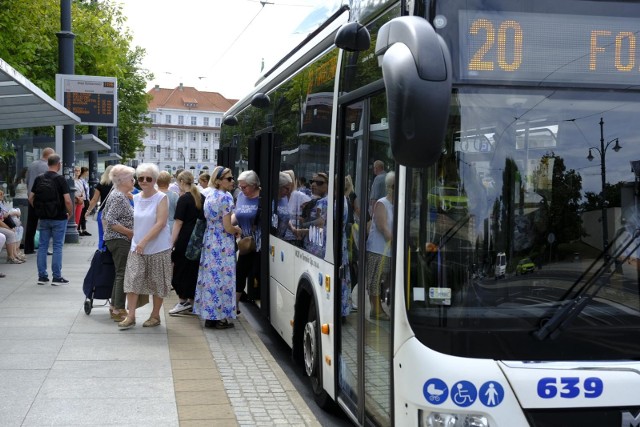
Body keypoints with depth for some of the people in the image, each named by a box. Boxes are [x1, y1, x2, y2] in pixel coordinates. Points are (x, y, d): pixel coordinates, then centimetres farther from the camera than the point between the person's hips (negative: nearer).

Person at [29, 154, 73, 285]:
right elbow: (68, 201, -17)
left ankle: (42, 276, 11)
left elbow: (31, 198, 5)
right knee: (57, 247, 1)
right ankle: (57, 277, 3)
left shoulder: (39, 179, 3)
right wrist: (69, 214, -1)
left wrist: (39, 210, 15)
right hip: (59, 218, -4)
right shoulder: (60, 179, -11)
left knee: (42, 246, 9)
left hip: (43, 218, 4)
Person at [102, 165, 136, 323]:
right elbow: (110, 221, -23)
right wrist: (131, 232, -19)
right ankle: (118, 311, -2)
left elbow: (104, 216, 21)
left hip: (115, 240, 10)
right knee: (122, 274, -6)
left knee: (120, 274, 16)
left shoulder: (118, 195, 14)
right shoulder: (119, 197, -16)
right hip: (120, 240, -10)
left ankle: (115, 306, 23)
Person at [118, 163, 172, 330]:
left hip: (158, 248, -4)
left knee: (157, 283, 5)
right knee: (132, 279, -5)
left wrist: (144, 241, -21)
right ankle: (130, 316, 0)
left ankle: (155, 316, 18)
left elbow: (160, 223, -17)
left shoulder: (161, 198, -9)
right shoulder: (136, 198, 8)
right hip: (137, 247, 5)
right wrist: (136, 240, 10)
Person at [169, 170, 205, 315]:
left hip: (185, 240, -7)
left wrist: (171, 243, -13)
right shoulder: (201, 197, 8)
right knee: (194, 270, 13)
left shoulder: (184, 199, -12)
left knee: (181, 270, 3)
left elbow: (178, 223, -14)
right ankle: (191, 301, 17)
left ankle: (183, 302, 5)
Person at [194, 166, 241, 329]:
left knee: (209, 276, 9)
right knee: (222, 278, -2)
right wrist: (237, 230, 3)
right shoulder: (226, 197, -14)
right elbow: (227, 227, -17)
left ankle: (209, 316, 15)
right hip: (223, 244, -8)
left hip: (209, 240, 8)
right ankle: (220, 317, 2)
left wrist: (233, 229, 14)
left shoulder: (209, 196, 10)